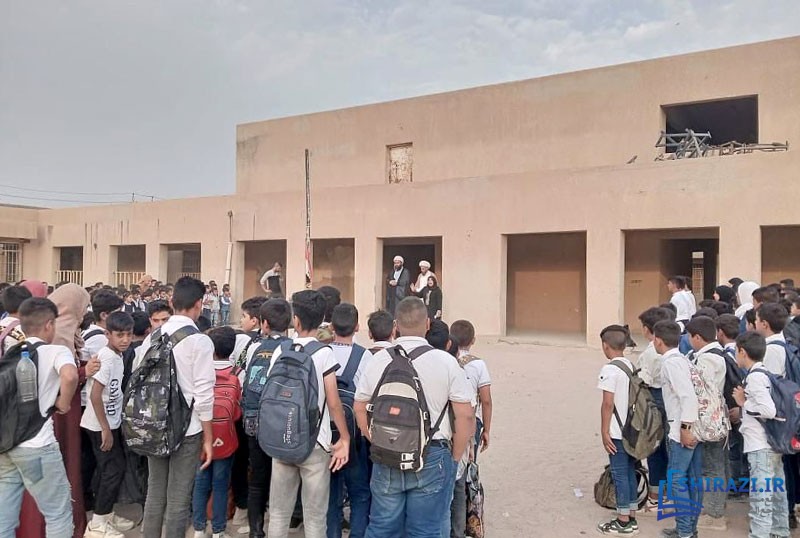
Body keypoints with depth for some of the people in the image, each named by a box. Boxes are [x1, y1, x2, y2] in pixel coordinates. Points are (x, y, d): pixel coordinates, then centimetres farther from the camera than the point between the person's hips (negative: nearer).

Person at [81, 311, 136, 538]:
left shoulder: (117, 356, 5)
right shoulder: (107, 357, -22)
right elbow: (95, 395, -24)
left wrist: (110, 426, 13)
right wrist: (106, 429, -20)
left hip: (111, 422, 8)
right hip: (101, 425, -8)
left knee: (111, 469, 15)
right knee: (114, 469, -2)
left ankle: (106, 515, 28)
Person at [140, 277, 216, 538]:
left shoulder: (152, 337, 3)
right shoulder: (200, 341, -13)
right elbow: (203, 394, -14)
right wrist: (208, 438, -5)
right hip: (187, 429, -5)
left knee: (154, 495, 17)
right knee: (178, 501, 6)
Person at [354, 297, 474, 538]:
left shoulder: (378, 360, -1)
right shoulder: (446, 361, -9)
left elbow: (359, 409, 6)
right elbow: (465, 416, -9)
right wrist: (454, 457, 3)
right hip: (432, 458, -2)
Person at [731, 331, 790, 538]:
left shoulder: (755, 376, -17)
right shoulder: (765, 373, 11)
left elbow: (769, 410, -24)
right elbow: (768, 405, 17)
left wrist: (744, 403, -11)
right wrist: (746, 402, 10)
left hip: (761, 445, -10)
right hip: (773, 443, 10)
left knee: (760, 495, -6)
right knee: (776, 491, 19)